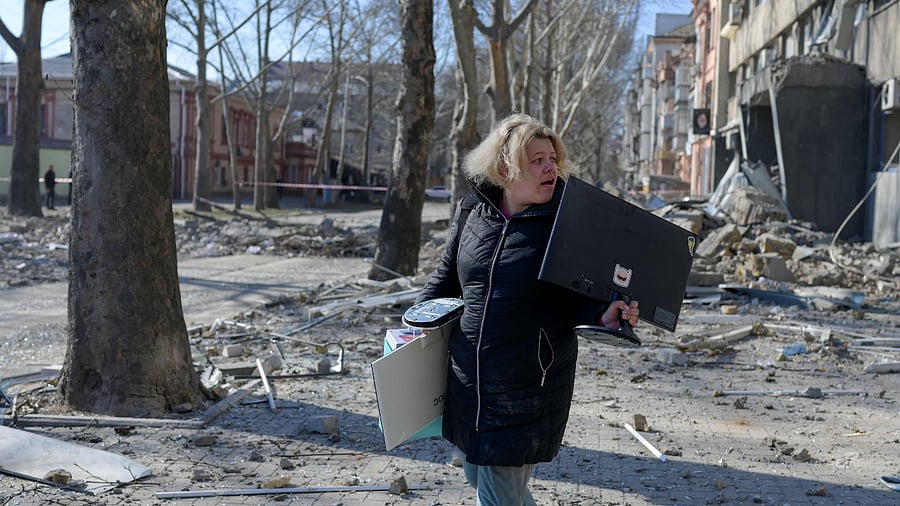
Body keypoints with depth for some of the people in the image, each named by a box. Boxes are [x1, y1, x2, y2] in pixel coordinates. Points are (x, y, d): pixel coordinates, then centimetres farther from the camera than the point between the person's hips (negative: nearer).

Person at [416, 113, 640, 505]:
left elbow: (573, 299, -6)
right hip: (468, 381, 5)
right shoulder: (471, 212, 2)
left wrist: (603, 316, -25)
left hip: (529, 383, -5)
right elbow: (447, 276, 15)